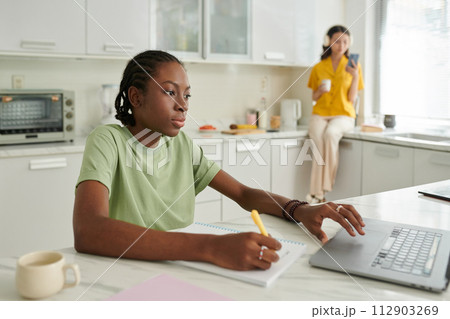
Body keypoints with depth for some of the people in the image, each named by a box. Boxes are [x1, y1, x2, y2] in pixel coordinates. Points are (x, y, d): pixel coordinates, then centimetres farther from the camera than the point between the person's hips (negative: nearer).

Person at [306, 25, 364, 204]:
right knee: (318, 137, -31)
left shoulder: (353, 66, 7)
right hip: (320, 113, 2)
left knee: (330, 133, -35)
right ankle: (319, 194, -28)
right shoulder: (318, 68, 11)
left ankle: (318, 192, -31)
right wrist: (320, 91, -7)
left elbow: (352, 99, 0)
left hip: (343, 115, -1)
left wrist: (355, 76, -12)